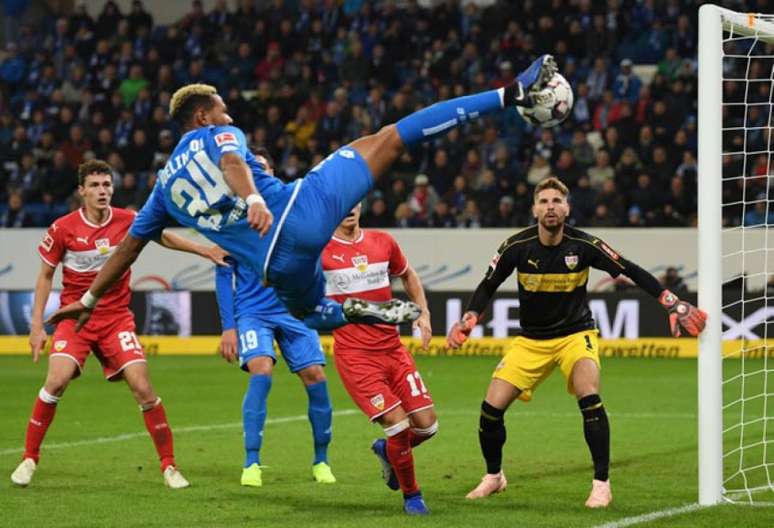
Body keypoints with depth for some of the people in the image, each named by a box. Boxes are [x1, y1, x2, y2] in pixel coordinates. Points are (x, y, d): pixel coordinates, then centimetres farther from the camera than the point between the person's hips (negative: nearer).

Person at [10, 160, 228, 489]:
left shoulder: (128, 221, -5)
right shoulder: (63, 228, -8)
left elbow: (164, 237, 13)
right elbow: (45, 276, 2)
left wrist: (206, 251, 4)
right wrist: (37, 325, -2)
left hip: (117, 318, 1)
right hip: (74, 316, -1)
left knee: (142, 388, -11)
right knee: (56, 381, -21)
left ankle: (169, 466, 1)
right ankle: (29, 458, -3)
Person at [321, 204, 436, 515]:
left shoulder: (382, 242, 7)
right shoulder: (320, 250, -6)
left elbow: (407, 275, 25)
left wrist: (423, 313, 14)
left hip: (392, 347, 5)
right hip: (354, 356, -5)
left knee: (426, 424, -1)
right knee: (399, 425, -13)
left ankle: (387, 451, 32)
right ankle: (411, 496, 10)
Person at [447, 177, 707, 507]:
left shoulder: (584, 245, -16)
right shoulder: (517, 247, -13)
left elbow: (633, 272, -10)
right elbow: (488, 287, 0)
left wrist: (673, 303, -17)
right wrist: (469, 319, -17)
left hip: (575, 334, -2)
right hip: (531, 340, 2)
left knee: (589, 398, -28)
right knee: (491, 408, -7)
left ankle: (602, 484, -17)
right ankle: (494, 477, 21)